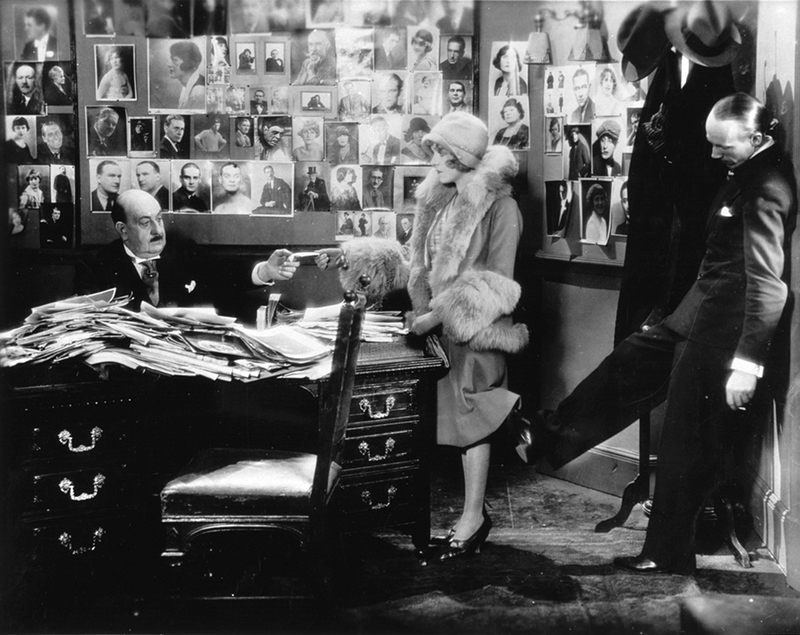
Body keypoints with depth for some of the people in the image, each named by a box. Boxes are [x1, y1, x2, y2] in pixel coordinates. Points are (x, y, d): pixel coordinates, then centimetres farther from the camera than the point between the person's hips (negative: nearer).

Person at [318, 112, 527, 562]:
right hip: (439, 327, 6)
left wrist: (437, 315, -19)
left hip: (473, 329, -6)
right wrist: (351, 257, 8)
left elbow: (496, 284, -15)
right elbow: (417, 268, 15)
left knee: (470, 418, -2)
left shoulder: (499, 207, -11)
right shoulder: (440, 202, 10)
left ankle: (473, 518, 11)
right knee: (460, 417, 2)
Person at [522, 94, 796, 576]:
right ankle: (546, 441, 32)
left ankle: (669, 555, 19)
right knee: (625, 367, 18)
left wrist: (748, 361, -26)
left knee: (688, 447, 3)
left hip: (721, 334, -9)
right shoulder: (754, 173, 8)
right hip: (697, 319, 9)